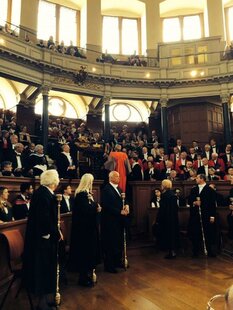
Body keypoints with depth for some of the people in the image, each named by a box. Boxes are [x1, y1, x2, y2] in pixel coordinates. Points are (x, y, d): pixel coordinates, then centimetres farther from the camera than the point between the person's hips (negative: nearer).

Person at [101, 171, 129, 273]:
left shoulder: (118, 188, 15)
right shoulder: (106, 189, -13)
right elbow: (107, 206, -19)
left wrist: (126, 206, -2)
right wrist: (120, 212, -18)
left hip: (119, 220, 8)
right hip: (110, 220, -8)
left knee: (119, 242, 14)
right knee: (110, 244, 0)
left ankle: (118, 261, 28)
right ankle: (109, 265, 12)